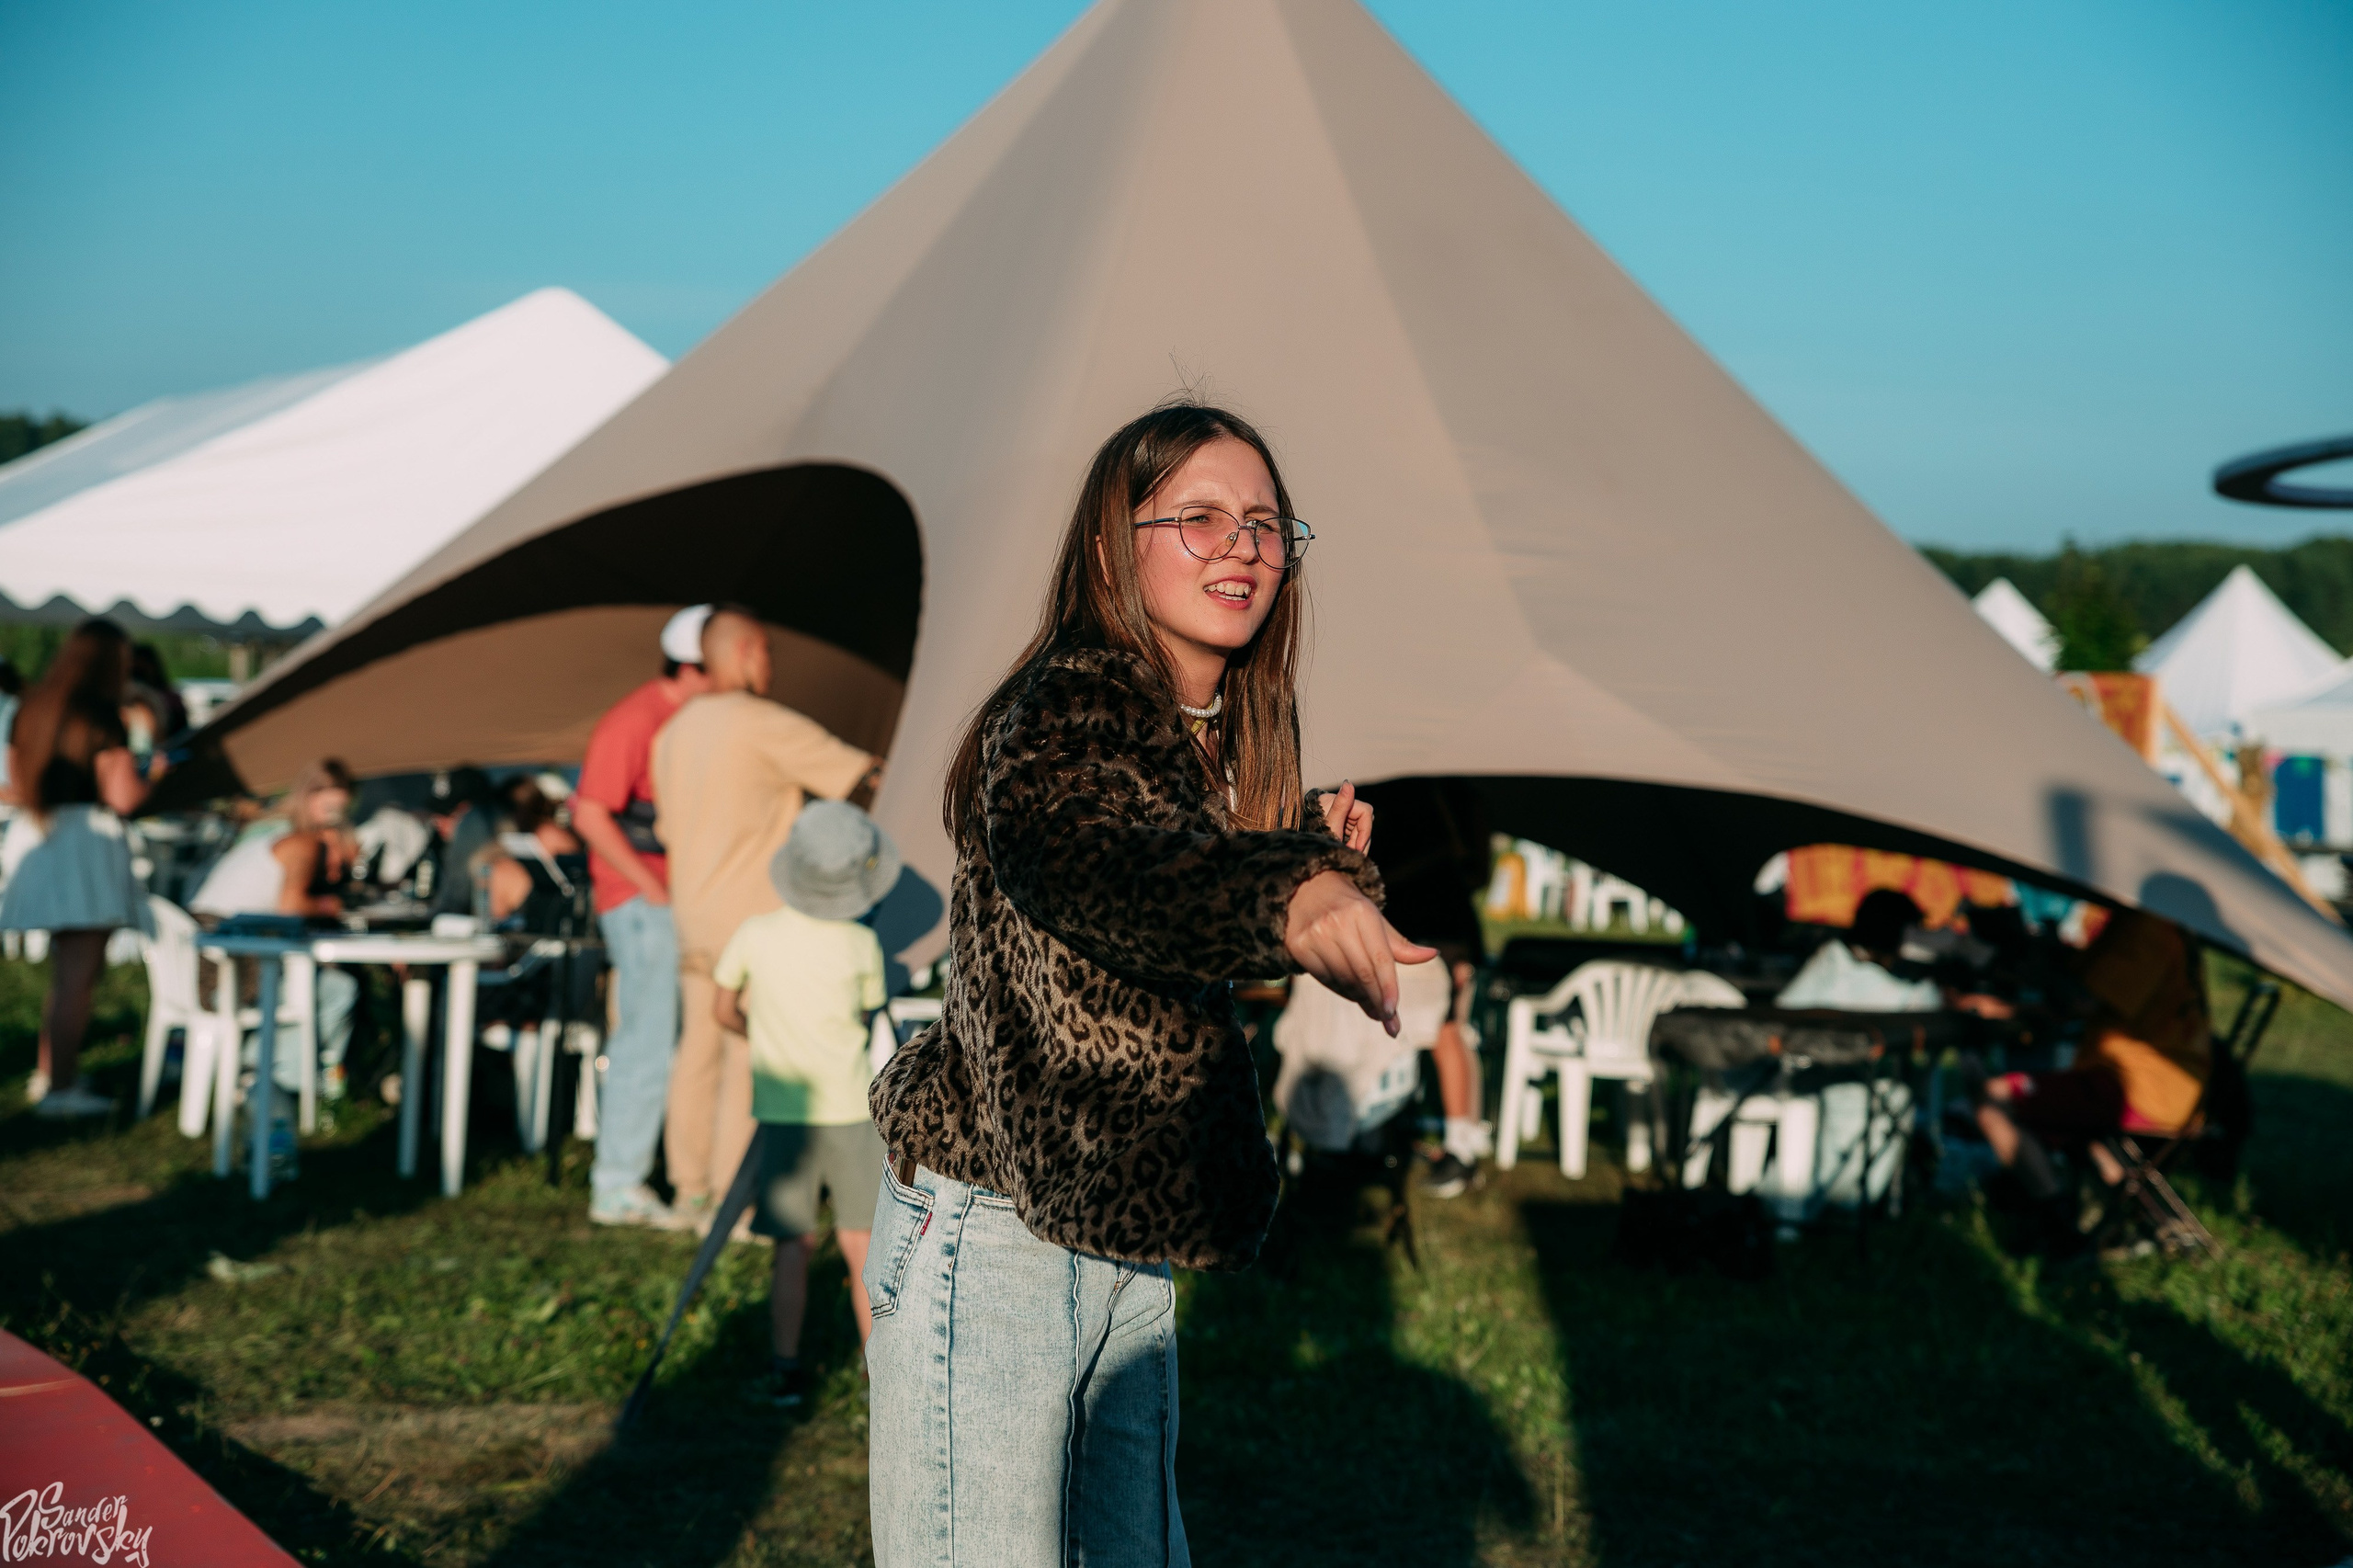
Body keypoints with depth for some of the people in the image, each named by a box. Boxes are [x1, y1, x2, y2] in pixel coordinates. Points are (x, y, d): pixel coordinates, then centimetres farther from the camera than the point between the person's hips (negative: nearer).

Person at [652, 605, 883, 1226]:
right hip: (753, 917, -8)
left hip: (692, 914, 8)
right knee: (751, 1062, -4)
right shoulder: (766, 725, -13)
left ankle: (689, 1189, 18)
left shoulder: (672, 733, 10)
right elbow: (863, 773, -8)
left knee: (697, 1052, 12)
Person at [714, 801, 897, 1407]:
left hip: (782, 1111, 1)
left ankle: (786, 1370, 3)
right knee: (861, 1245, 5)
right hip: (849, 1107, -1)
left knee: (792, 1247, 6)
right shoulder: (862, 945, -8)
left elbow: (726, 1011, 8)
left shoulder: (754, 936, -6)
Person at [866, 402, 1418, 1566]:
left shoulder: (1222, 744, 9)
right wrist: (1289, 900, -60)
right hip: (991, 1235, -9)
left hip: (1129, 1245, 9)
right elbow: (1087, 853, -41)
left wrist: (1317, 865, 5)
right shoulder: (1061, 712, -17)